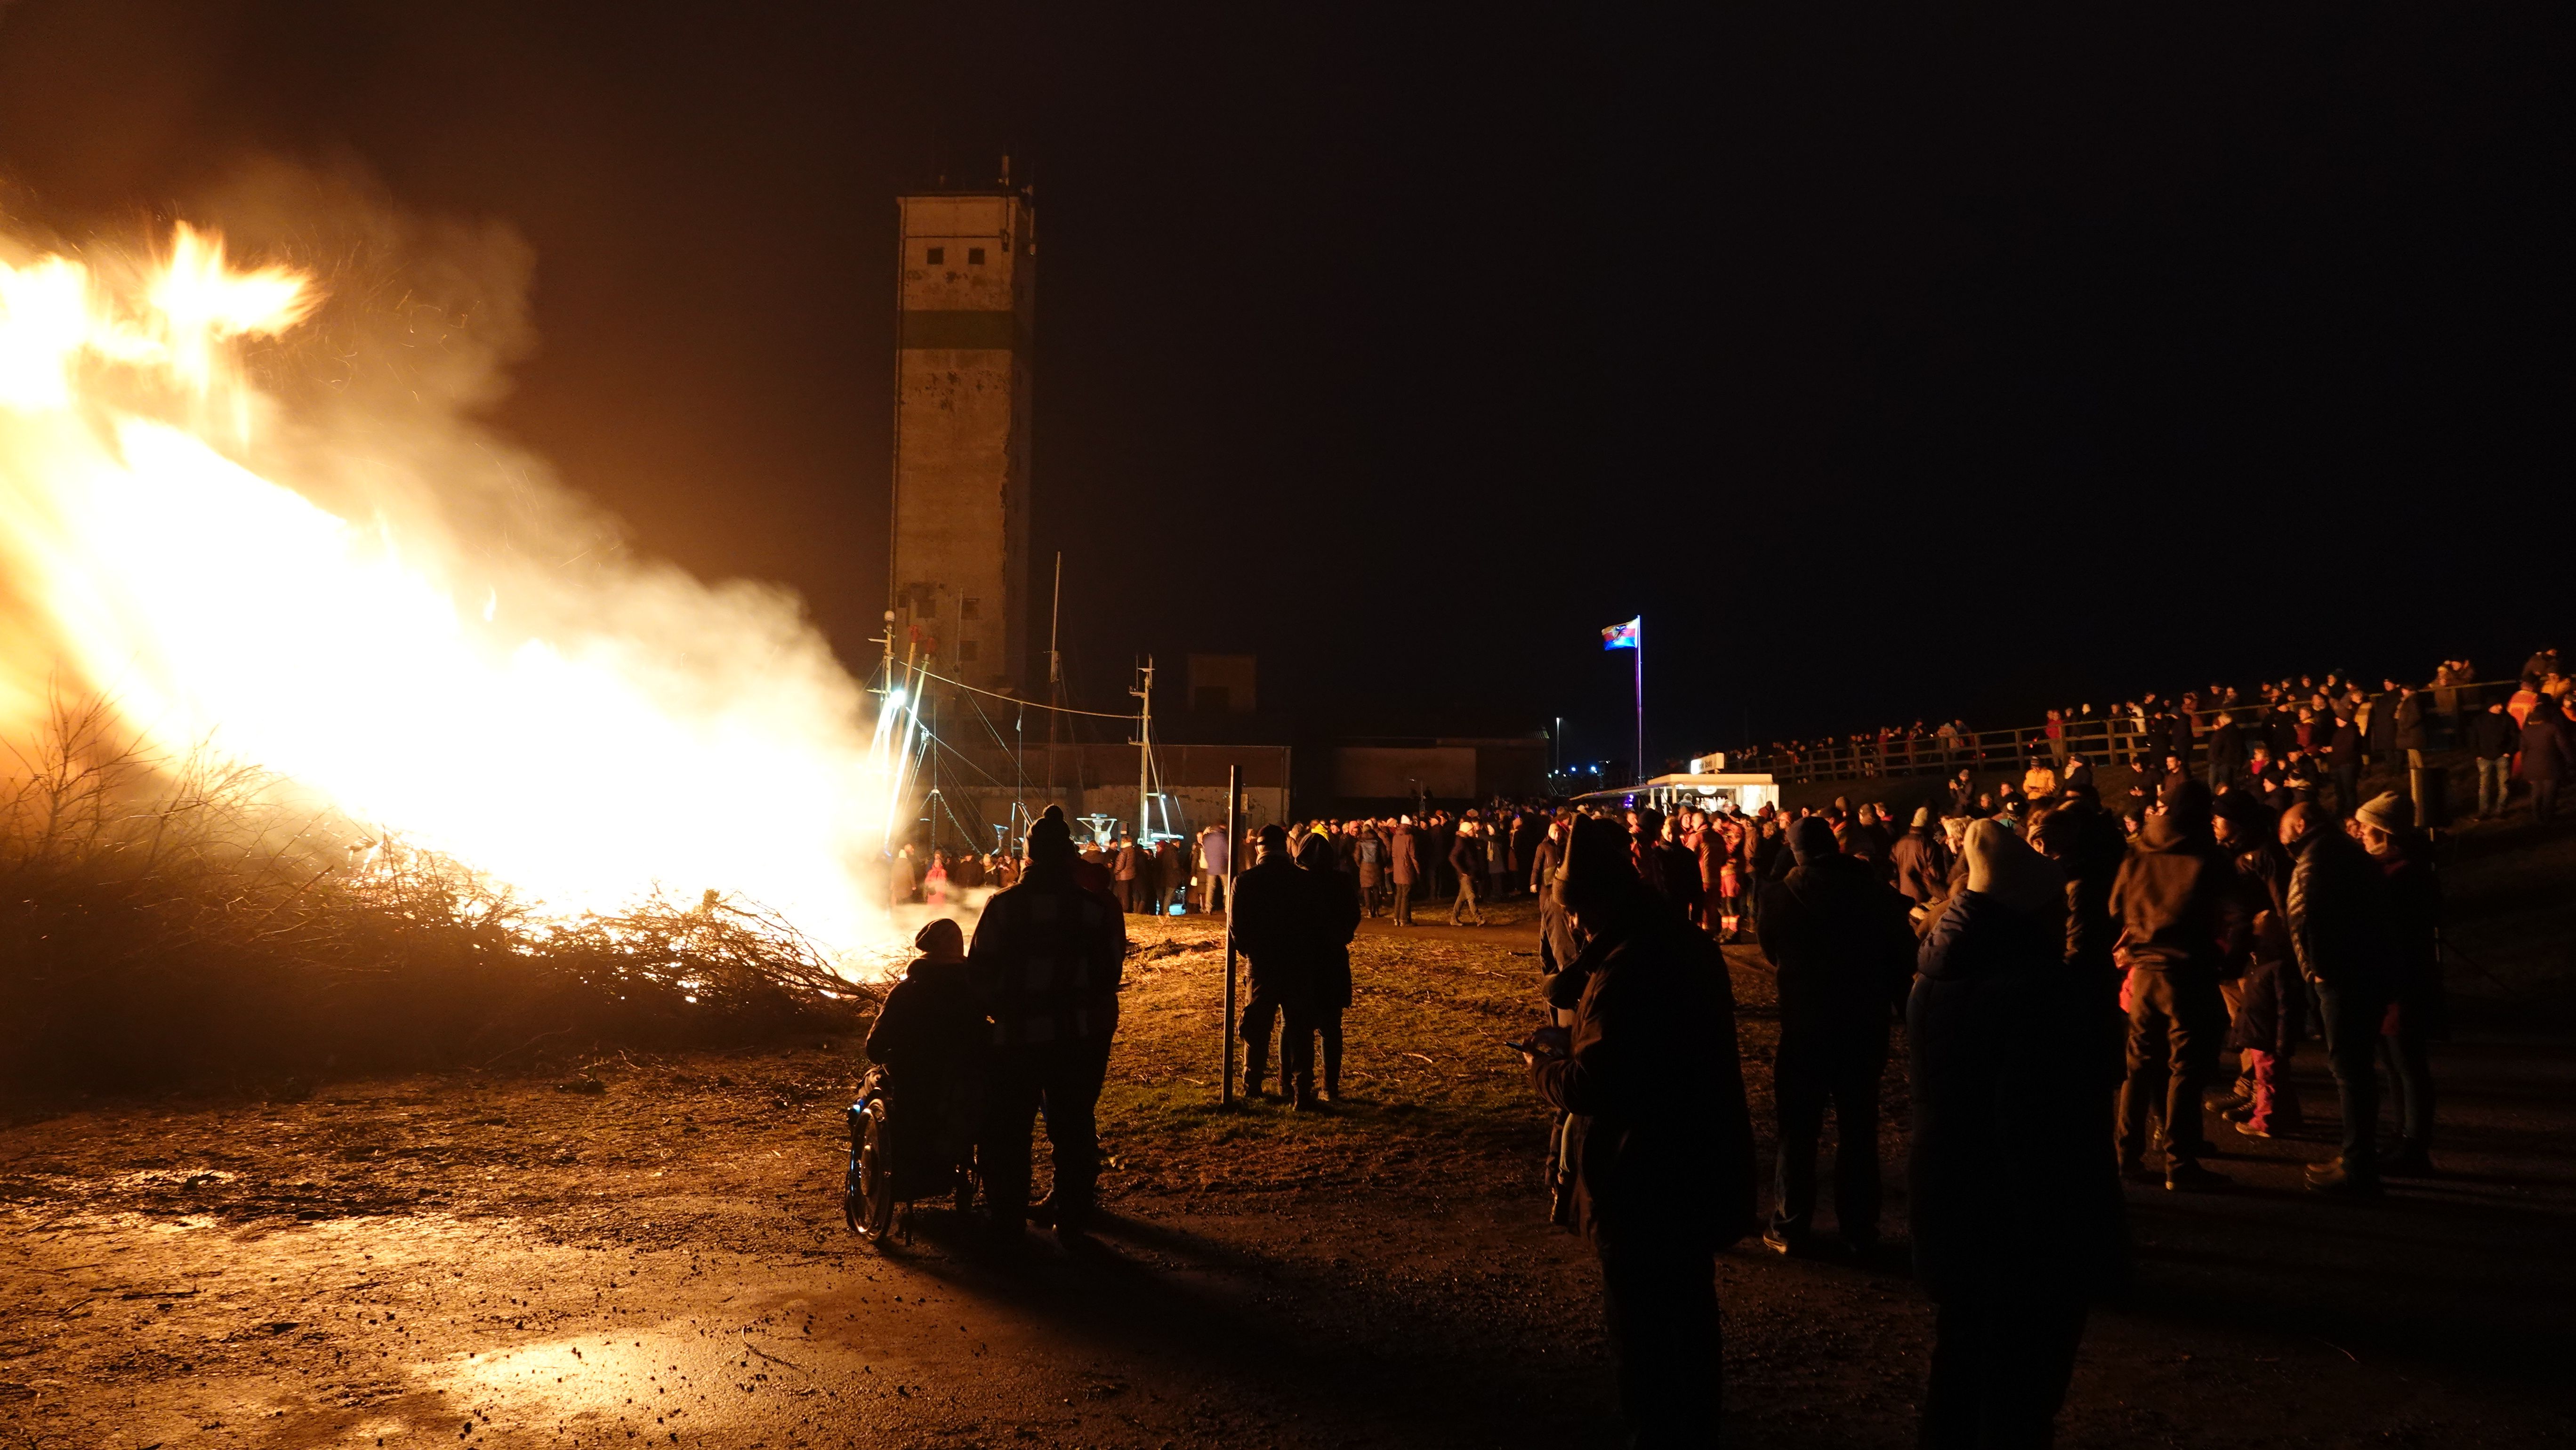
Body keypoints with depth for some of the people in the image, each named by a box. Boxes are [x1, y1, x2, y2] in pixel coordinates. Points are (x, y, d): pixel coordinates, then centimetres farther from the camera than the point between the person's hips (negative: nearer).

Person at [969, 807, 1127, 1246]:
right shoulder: (1100, 909, -4)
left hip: (1017, 1036, -2)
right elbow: (1109, 974, 2)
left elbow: (979, 974, -5)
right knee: (1074, 1128, 12)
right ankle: (1072, 1221, 16)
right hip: (1080, 1038, 2)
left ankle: (1008, 1222, 14)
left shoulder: (1004, 906, -9)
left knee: (1006, 1129, 11)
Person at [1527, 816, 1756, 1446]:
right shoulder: (1688, 943, 5)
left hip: (1644, 1181, -10)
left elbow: (1591, 1085, -28)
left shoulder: (1626, 965, -26)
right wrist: (1576, 1050, 11)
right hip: (1698, 1165, 10)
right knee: (1689, 1315, 23)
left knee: (1642, 1328, 5)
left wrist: (1543, 1069, -9)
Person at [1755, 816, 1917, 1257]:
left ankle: (1790, 1229, 15)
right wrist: (1886, 1002, 9)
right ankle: (1859, 1232, 19)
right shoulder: (1879, 893, -6)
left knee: (1798, 1131, 10)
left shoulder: (1782, 897, -10)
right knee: (1859, 1131, 12)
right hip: (1866, 1027, 2)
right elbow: (1905, 956, -1)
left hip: (1805, 1027, -2)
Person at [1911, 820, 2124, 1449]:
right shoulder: (2054, 994, -23)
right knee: (2019, 1395, 5)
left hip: (1947, 1208, 8)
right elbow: (2041, 1127, -28)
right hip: (2029, 1228, -8)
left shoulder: (1936, 982, 5)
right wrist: (2057, 1231, -19)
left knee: (1959, 1373, 22)